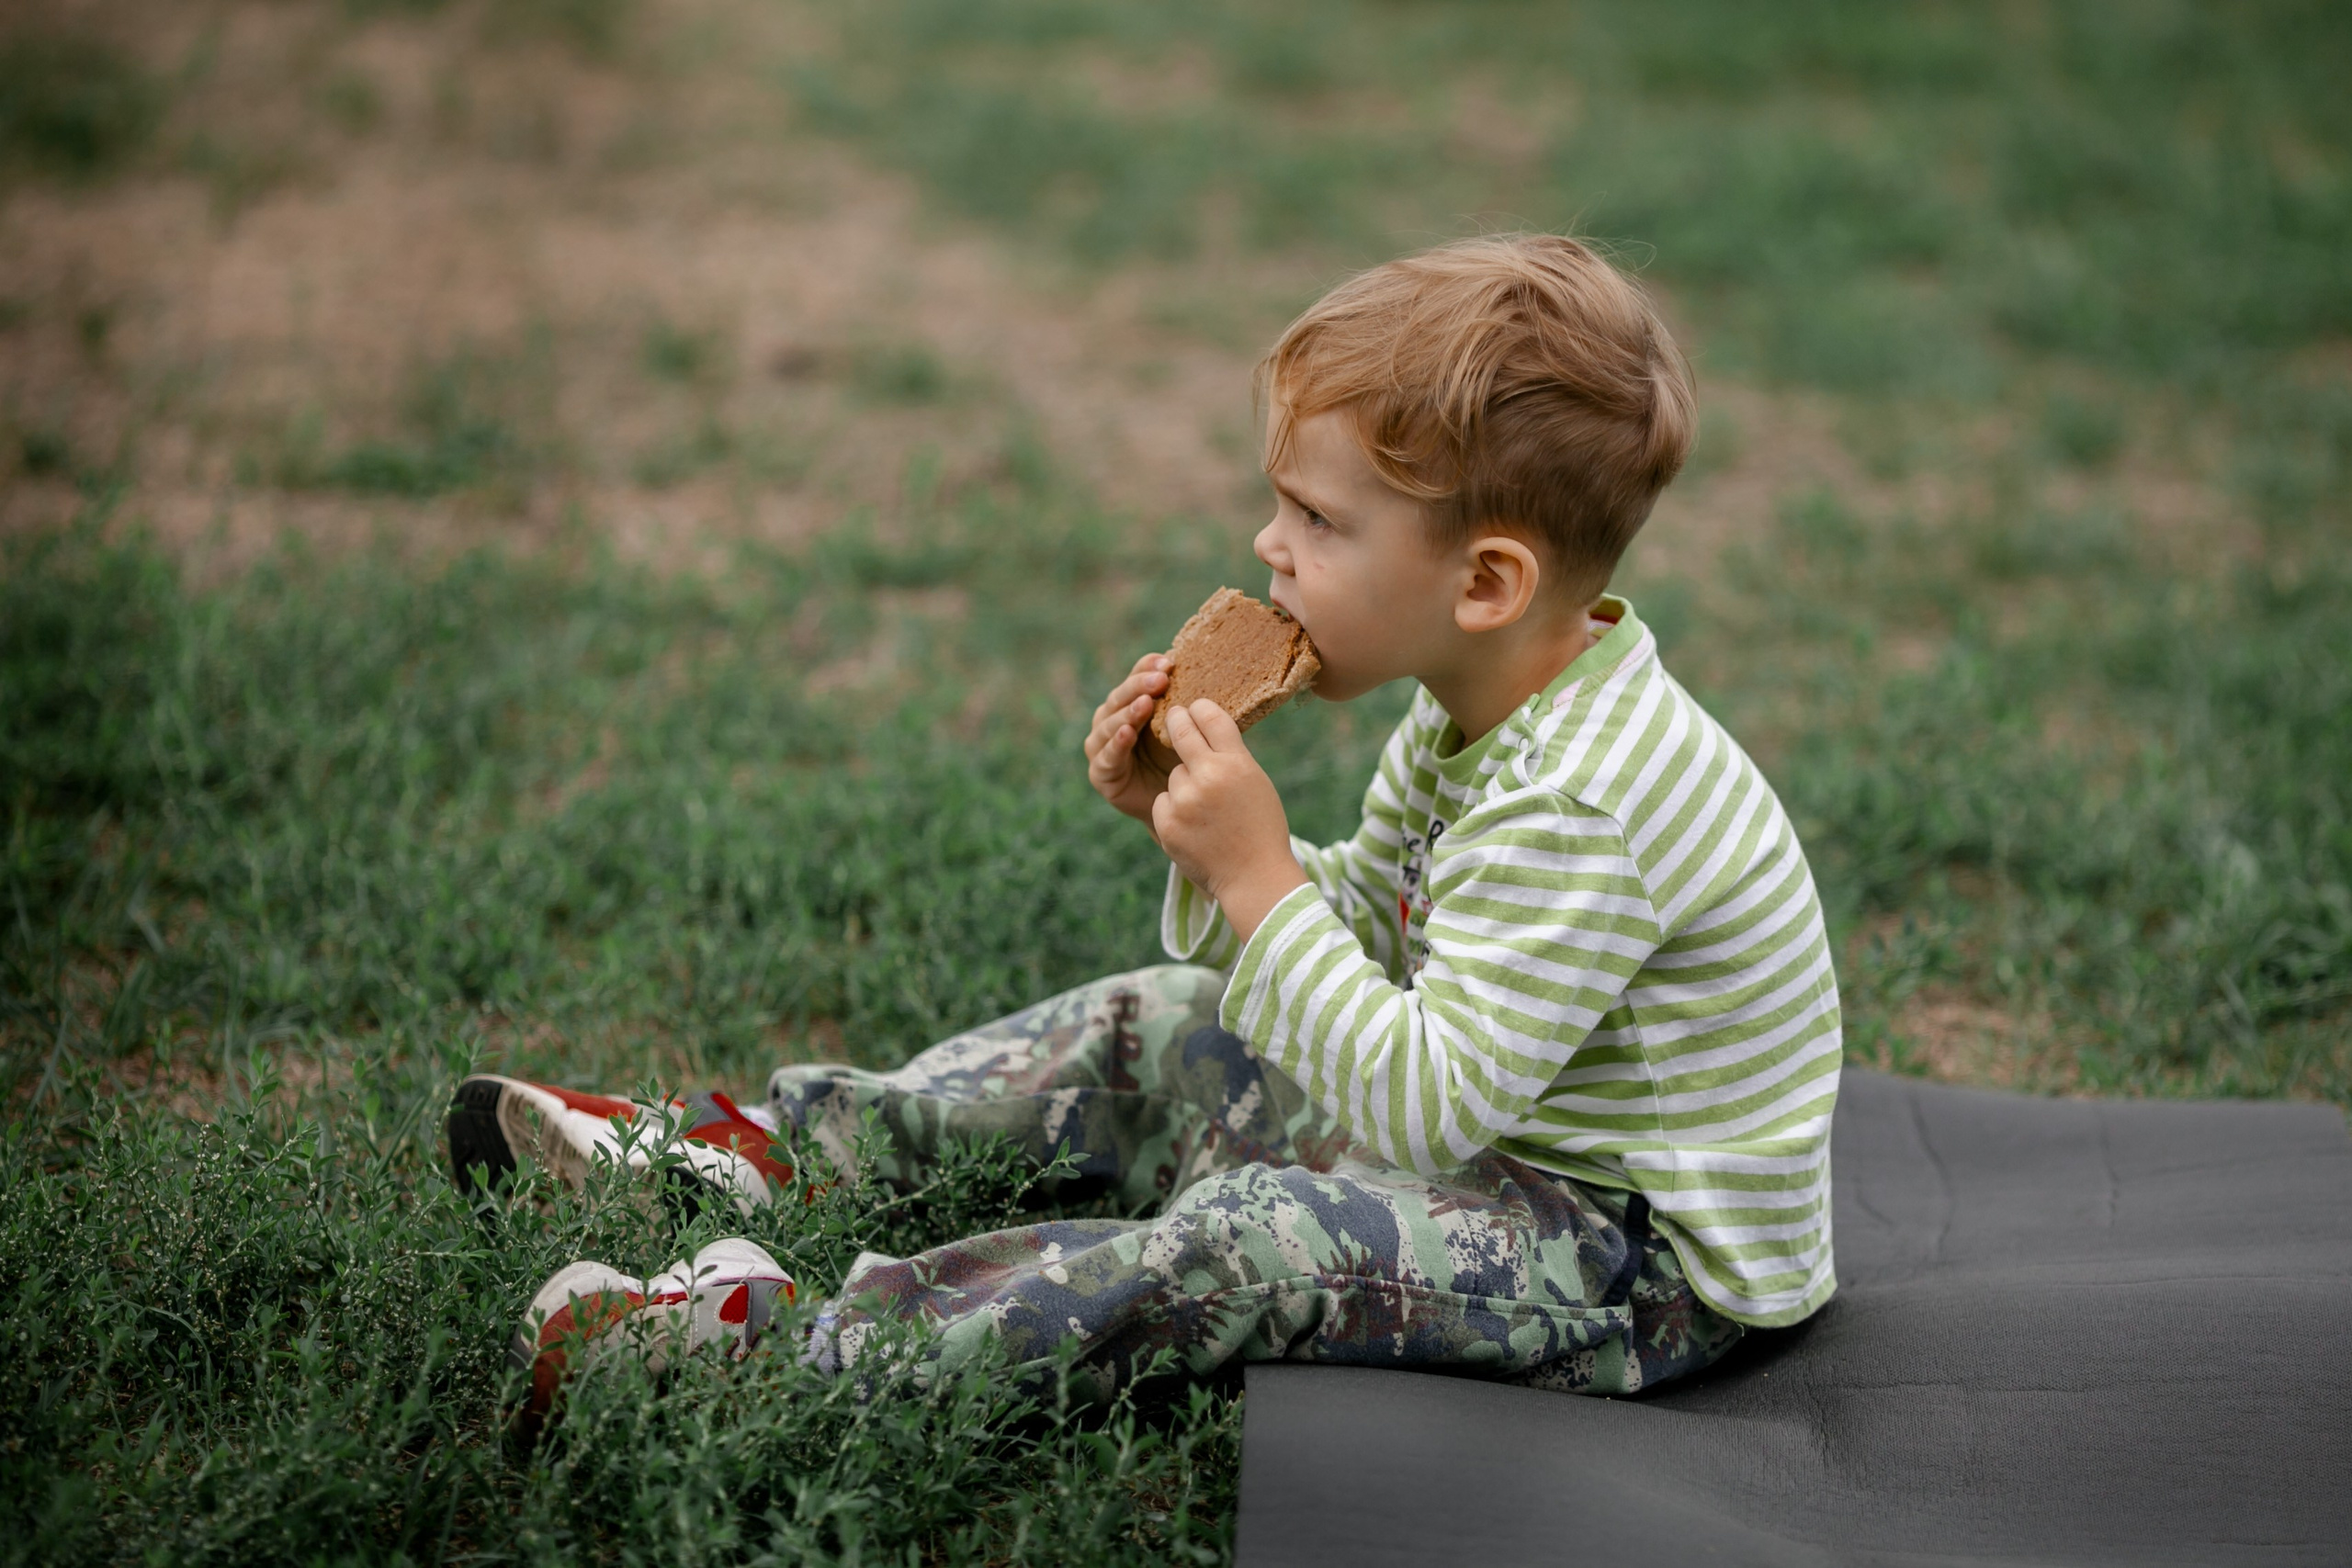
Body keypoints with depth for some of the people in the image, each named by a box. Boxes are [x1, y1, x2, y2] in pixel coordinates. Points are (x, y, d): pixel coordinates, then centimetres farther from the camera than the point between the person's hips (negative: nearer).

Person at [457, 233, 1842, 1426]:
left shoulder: (1575, 815, -31)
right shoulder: (1482, 712, -1)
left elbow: (1427, 1103, -33)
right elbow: (1369, 933, 8)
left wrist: (1258, 879, -31)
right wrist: (1204, 826, -9)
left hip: (1657, 1263, -10)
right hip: (1502, 1128, 10)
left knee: (1259, 1239, -31)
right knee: (1152, 1033, 10)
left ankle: (787, 1342, -27)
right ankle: (767, 1155, 15)